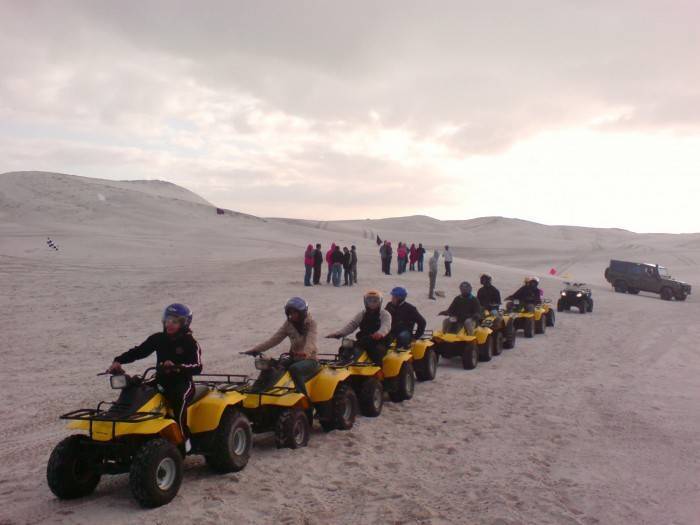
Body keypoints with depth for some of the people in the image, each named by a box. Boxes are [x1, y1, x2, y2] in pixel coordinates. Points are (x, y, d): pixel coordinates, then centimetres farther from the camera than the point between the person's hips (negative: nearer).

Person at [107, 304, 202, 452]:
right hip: (162, 382, 5)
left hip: (183, 382, -5)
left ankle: (184, 439, -24)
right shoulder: (158, 339, 9)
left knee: (178, 399, -36)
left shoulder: (190, 343, -4)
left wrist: (177, 366, -32)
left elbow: (197, 367, -15)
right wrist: (118, 361, -13)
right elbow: (138, 351, 3)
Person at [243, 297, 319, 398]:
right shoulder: (288, 324, 5)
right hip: (294, 358, 5)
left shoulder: (311, 323, -9)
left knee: (295, 369, -37)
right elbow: (274, 339, 0)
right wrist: (255, 349, -12)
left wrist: (305, 353, -51)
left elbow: (311, 341, -28)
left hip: (309, 359, -5)